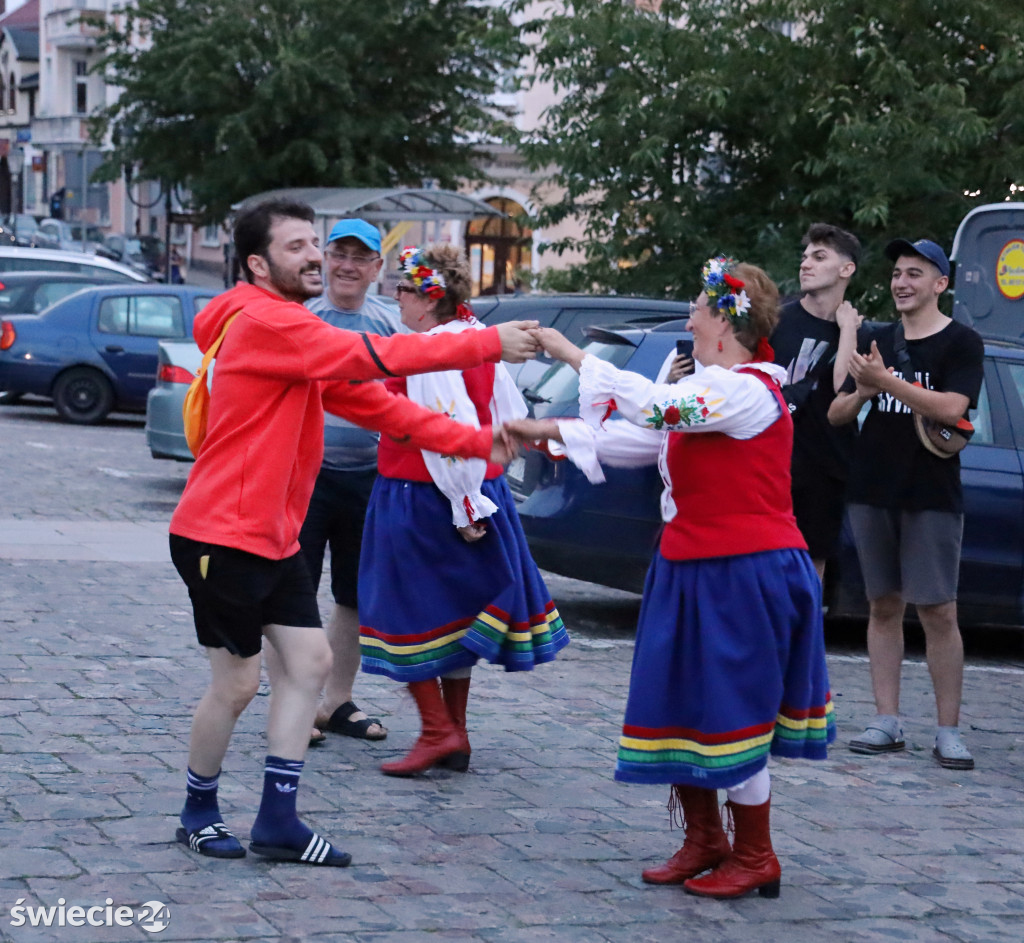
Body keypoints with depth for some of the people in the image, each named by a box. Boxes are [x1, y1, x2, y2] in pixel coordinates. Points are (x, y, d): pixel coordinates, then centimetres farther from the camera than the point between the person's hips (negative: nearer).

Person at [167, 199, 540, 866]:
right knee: (236, 683, -2)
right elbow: (375, 358, -24)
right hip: (221, 535, -10)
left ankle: (278, 821, 10)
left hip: (273, 537, 10)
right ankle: (199, 812, 19)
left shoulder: (293, 331, 14)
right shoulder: (262, 323, -17)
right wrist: (488, 344, -24)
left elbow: (375, 403, 11)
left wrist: (476, 442, 2)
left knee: (309, 660, 6)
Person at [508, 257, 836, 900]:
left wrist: (571, 353, -22)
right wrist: (552, 433, 17)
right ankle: (705, 843, 26)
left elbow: (654, 407, -29)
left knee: (731, 716, -2)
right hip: (693, 574, 10)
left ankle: (755, 858, 12)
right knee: (682, 709, 13)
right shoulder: (712, 391, 15)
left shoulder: (746, 391, -17)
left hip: (742, 575, -10)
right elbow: (644, 439, 19)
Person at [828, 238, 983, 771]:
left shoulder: (961, 343, -2)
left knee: (937, 611, -6)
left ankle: (949, 732, -3)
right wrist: (860, 393, -10)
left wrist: (886, 381, -25)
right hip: (872, 492, 5)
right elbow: (835, 414, 12)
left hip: (931, 497, -5)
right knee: (883, 605, 5)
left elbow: (951, 407, -19)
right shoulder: (878, 341, 13)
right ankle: (886, 723, 8)